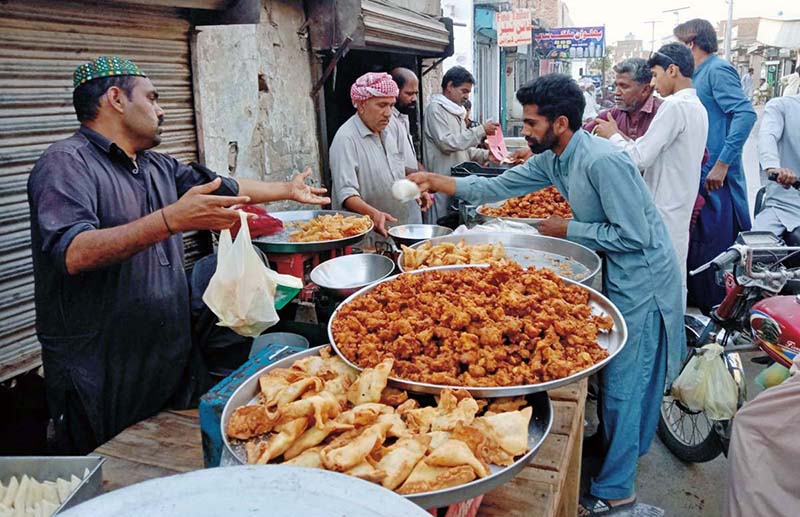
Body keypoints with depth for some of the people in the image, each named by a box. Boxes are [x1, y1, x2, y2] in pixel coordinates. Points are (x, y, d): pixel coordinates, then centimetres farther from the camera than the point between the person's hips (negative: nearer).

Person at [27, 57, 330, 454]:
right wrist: (172, 219, -36)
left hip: (170, 360, 8)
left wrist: (288, 190, 33)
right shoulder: (67, 163, -13)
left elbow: (226, 188, 26)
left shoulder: (159, 168, 14)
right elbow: (72, 253, -28)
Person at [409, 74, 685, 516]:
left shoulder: (602, 162, -27)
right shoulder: (552, 159, 2)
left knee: (622, 384, 1)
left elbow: (633, 236, -26)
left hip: (641, 279, -9)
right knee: (615, 376, 22)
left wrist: (568, 229, -18)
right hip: (617, 275, 9)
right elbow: (499, 187, 6)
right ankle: (628, 447, 44)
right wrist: (436, 181, 0)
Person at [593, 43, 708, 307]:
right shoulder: (697, 107, 14)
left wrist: (613, 136, -3)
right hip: (679, 212, 10)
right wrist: (621, 137, 9)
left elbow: (640, 159, -19)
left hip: (663, 215, -10)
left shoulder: (674, 105, -16)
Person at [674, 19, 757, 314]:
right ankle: (697, 300, 29)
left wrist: (722, 164, -25)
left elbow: (746, 113, -23)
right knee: (696, 242, 16)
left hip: (715, 180, -10)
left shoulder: (717, 70, -12)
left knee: (713, 244, -3)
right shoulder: (698, 75, 17)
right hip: (697, 174, 10)